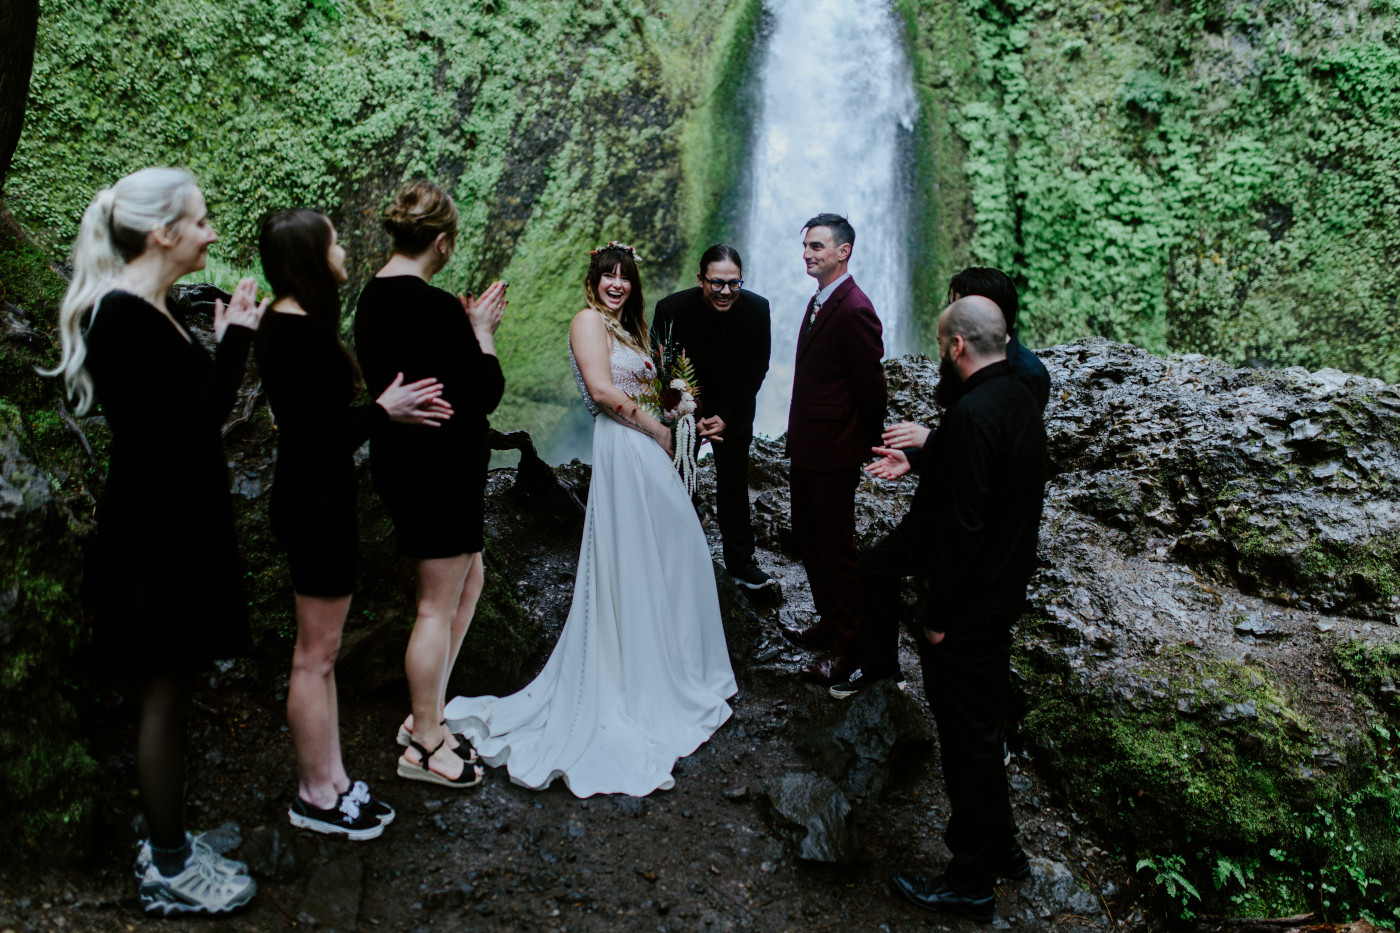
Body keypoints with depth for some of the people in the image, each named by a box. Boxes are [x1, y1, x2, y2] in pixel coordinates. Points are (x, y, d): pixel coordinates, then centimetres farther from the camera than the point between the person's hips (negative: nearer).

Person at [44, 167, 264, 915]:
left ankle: (168, 846, 33)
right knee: (164, 696, 2)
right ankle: (169, 874, 19)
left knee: (169, 691, 18)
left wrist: (226, 337, 6)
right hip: (152, 535, -10)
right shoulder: (123, 316, -20)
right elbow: (195, 423, -23)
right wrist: (236, 338, -17)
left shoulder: (150, 310, 10)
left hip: (176, 522, 10)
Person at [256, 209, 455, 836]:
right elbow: (321, 440, -24)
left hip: (310, 499, 11)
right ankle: (316, 796, 19)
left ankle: (330, 780, 31)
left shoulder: (285, 325, 10)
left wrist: (388, 408, 7)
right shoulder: (302, 334, -21)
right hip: (317, 504, -11)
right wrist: (384, 410, -12)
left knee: (319, 653, 18)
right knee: (315, 655, 3)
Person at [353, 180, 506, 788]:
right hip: (440, 471, -10)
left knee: (468, 577, 23)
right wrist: (481, 332, -7)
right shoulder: (433, 307, -22)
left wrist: (469, 328, 9)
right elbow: (485, 394, -19)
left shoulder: (374, 296, 7)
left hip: (403, 461, 10)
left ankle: (426, 713, 32)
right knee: (439, 606, 4)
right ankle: (425, 745, 21)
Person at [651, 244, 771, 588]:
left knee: (734, 481, 10)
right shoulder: (671, 309, -24)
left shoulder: (757, 308, -18)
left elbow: (756, 369, -10)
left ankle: (740, 562, 23)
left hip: (734, 407, 1)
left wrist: (726, 416, -16)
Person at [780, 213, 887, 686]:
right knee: (807, 538, 19)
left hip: (834, 452, -10)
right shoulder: (819, 301, 10)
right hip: (806, 447, 10)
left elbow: (872, 386, -16)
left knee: (836, 548, 3)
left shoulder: (853, 310, -20)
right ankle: (829, 622, 36)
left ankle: (846, 645, 18)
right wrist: (798, 434, 11)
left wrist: (867, 444, -5)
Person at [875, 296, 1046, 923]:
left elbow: (964, 525, -26)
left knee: (968, 742, 6)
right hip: (1004, 594, 10)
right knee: (984, 730, 23)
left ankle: (971, 883, 23)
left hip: (969, 608, -10)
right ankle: (1001, 851, 40)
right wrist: (915, 467, 16)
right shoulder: (1019, 397, 5)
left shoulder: (974, 413, -25)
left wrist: (938, 616, -19)